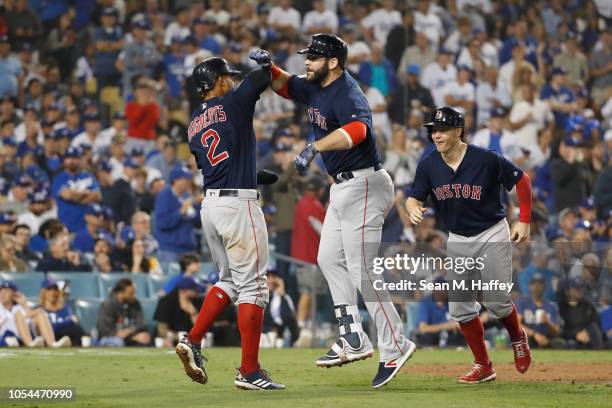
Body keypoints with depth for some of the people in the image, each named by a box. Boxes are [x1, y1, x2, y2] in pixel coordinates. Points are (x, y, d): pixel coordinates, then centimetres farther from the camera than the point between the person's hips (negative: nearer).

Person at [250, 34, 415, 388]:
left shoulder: (348, 95, -22)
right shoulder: (316, 89, 8)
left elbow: (357, 129, -42)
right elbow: (285, 85, 25)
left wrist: (314, 148, -53)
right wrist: (269, 67, 3)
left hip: (364, 186, -11)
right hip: (344, 187, 11)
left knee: (361, 270, -12)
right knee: (329, 258, 15)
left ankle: (395, 347, -9)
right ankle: (354, 342, 18)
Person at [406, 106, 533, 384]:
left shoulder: (486, 160, -19)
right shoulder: (428, 165, -8)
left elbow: (522, 180, -8)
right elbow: (414, 197, -1)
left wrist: (524, 221, -11)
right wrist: (413, 208, -26)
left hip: (492, 235, -5)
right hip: (458, 240, 5)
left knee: (496, 301, -8)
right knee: (460, 307, 1)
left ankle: (518, 339, 25)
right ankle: (483, 367, 13)